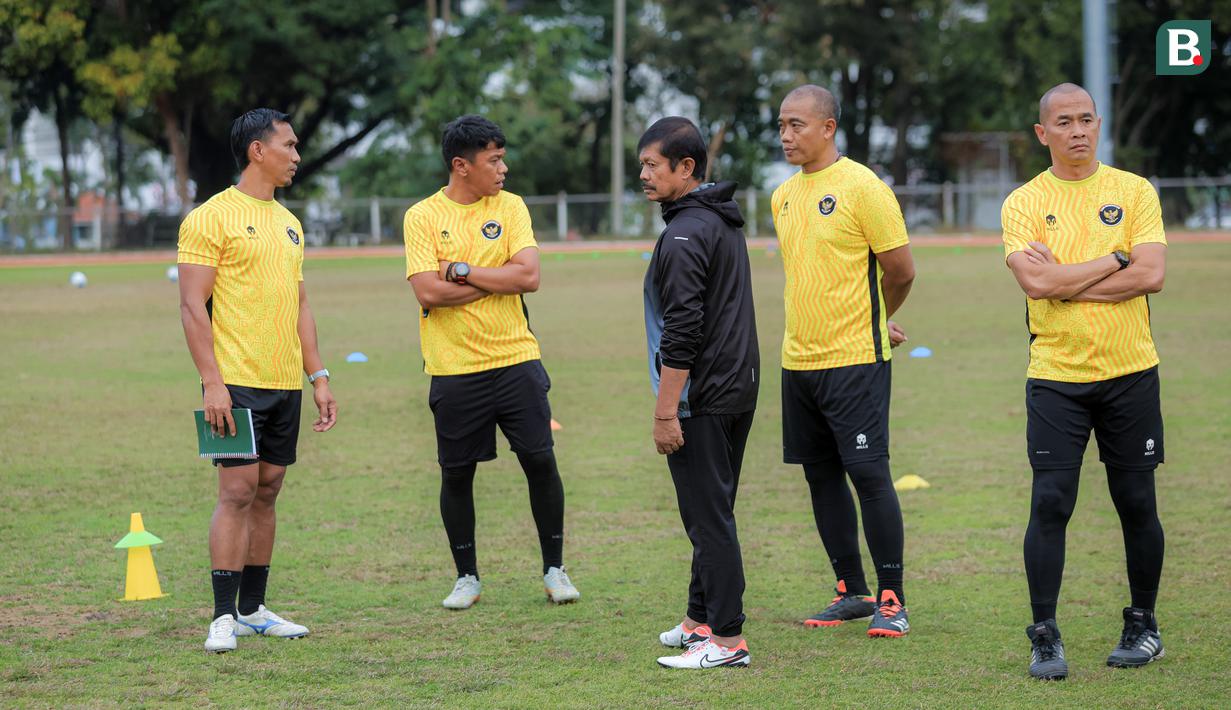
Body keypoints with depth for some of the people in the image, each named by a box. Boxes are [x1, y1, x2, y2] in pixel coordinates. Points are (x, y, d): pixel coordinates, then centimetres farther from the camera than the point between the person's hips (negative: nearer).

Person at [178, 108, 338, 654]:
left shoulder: (288, 222, 16)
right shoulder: (211, 218, -7)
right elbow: (193, 306, -11)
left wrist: (318, 376, 15)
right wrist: (212, 381, -18)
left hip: (285, 384, 7)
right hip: (236, 383, -7)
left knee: (266, 491, 9)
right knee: (237, 491, -10)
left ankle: (253, 609, 16)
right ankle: (224, 617, -7)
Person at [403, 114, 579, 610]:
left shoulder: (510, 207, 4)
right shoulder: (423, 217, -3)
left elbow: (529, 275, -9)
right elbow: (428, 291, -15)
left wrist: (461, 270, -12)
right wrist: (499, 279, -10)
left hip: (516, 360, 2)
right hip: (454, 369, -1)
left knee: (540, 461, 1)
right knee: (456, 474, 5)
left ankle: (554, 569, 16)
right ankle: (467, 577, 19)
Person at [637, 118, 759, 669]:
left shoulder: (684, 235, -16)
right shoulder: (726, 224, 15)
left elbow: (682, 332, -22)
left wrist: (665, 411, -21)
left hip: (700, 398, -10)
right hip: (737, 391, 10)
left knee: (708, 518, -7)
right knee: (711, 514, 17)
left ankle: (727, 638, -7)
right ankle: (701, 618, 25)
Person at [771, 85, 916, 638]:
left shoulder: (862, 188, -11)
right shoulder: (783, 196, 11)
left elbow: (901, 271, -8)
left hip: (855, 361, -7)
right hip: (799, 359, 7)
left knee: (869, 473, -7)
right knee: (822, 476, 10)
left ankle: (892, 601, 0)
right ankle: (851, 592, 20)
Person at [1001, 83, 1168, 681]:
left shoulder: (1134, 192, 3)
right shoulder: (1024, 203, 1)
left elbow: (1151, 274, -11)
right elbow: (1036, 281, -15)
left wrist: (1066, 280, -12)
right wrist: (1115, 260, -10)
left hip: (1129, 373, 1)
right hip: (1055, 378, -1)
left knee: (1137, 504, 6)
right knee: (1050, 504, -7)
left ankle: (1143, 626, 22)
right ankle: (1044, 636, 1)